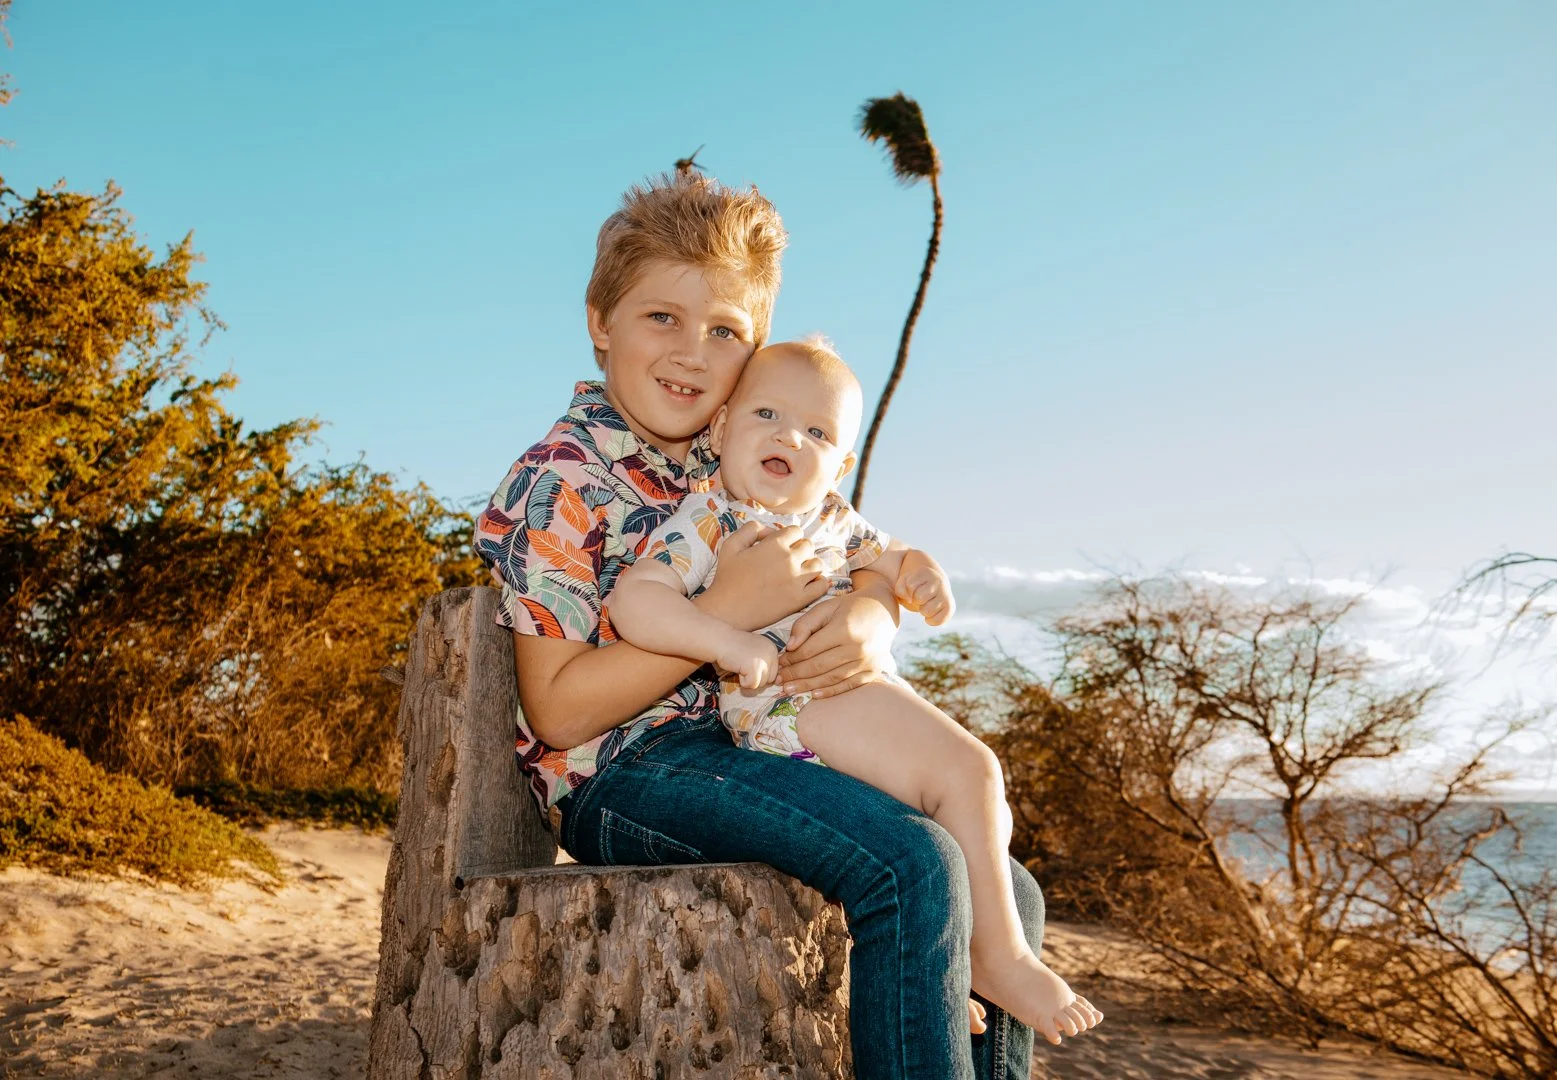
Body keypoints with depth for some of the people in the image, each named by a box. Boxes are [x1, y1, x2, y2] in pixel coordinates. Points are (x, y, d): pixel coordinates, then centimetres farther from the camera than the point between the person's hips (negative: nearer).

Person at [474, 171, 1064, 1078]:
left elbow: (872, 564, 10)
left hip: (753, 752, 8)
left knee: (1007, 896, 2)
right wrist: (730, 610, -23)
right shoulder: (560, 482, -10)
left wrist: (870, 619, -16)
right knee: (912, 865, -27)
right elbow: (558, 712, -16)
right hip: (625, 775, -7)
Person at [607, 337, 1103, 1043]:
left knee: (989, 820, 11)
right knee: (969, 773, -20)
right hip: (794, 709, -10)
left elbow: (886, 555, 31)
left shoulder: (831, 518, 21)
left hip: (862, 686, 10)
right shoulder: (707, 521, -4)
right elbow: (631, 600, -16)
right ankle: (1000, 957, -9)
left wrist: (921, 576, 5)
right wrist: (728, 641, -28)